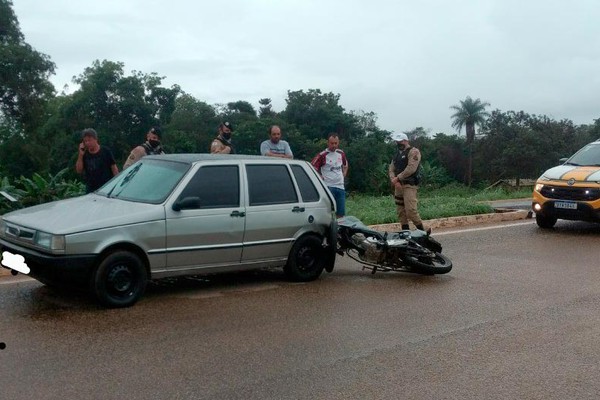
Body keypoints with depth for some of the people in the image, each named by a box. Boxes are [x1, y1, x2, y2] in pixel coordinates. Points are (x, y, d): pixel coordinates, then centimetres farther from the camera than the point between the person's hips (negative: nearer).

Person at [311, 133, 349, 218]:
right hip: (328, 187, -5)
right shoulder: (322, 155, -9)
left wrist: (343, 175, 14)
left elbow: (345, 165, 28)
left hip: (340, 186, 5)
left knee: (341, 214, 8)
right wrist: (321, 177, -10)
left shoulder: (341, 154, 9)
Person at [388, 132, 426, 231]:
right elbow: (391, 169, 13)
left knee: (410, 210, -16)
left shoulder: (413, 152, -4)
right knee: (400, 211, 7)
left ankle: (422, 231, -4)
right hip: (398, 185, 8)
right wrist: (394, 180, -7)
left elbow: (411, 168, -17)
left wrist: (397, 178, -14)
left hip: (409, 185, -8)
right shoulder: (397, 154, 20)